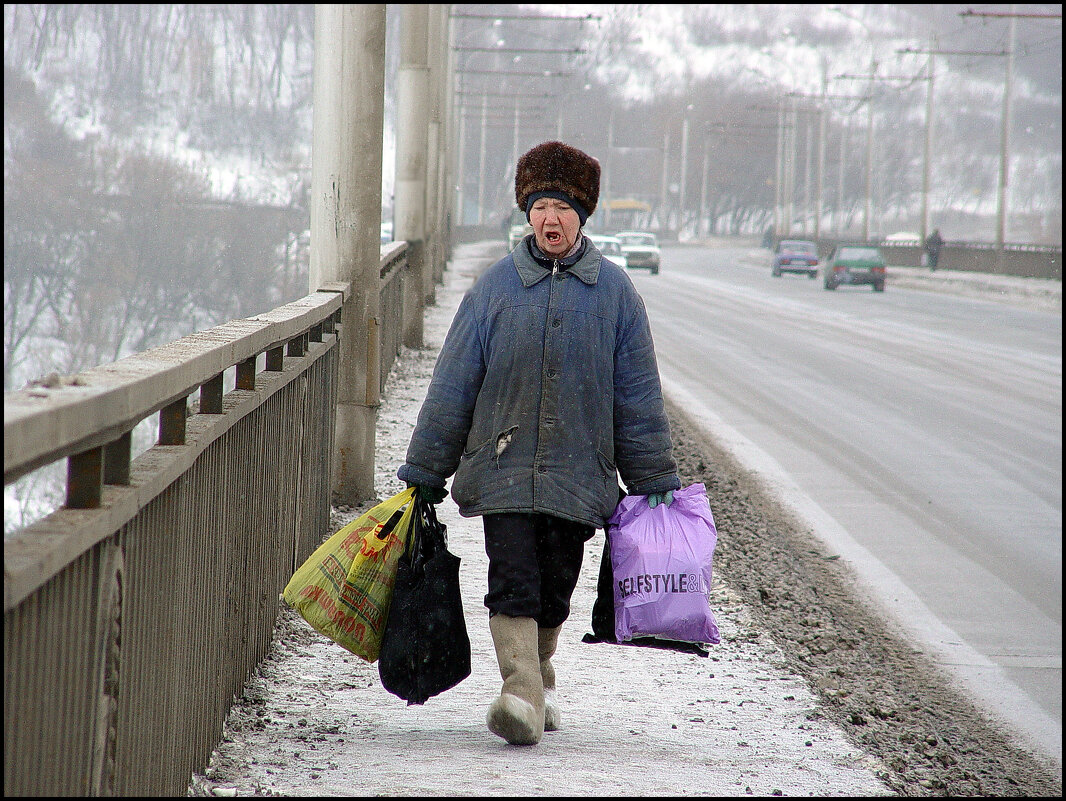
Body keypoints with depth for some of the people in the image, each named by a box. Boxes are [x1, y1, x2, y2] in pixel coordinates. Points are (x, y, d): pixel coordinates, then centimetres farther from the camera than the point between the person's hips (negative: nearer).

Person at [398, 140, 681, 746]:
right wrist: (424, 470, 7)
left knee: (554, 590, 8)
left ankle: (538, 677, 30)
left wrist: (655, 480, 9)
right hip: (503, 469, -1)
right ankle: (523, 695, -21)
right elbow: (453, 384, 7)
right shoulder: (496, 287, 3)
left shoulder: (615, 292, 5)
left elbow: (638, 395, 9)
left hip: (578, 472, 1)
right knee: (512, 583, -14)